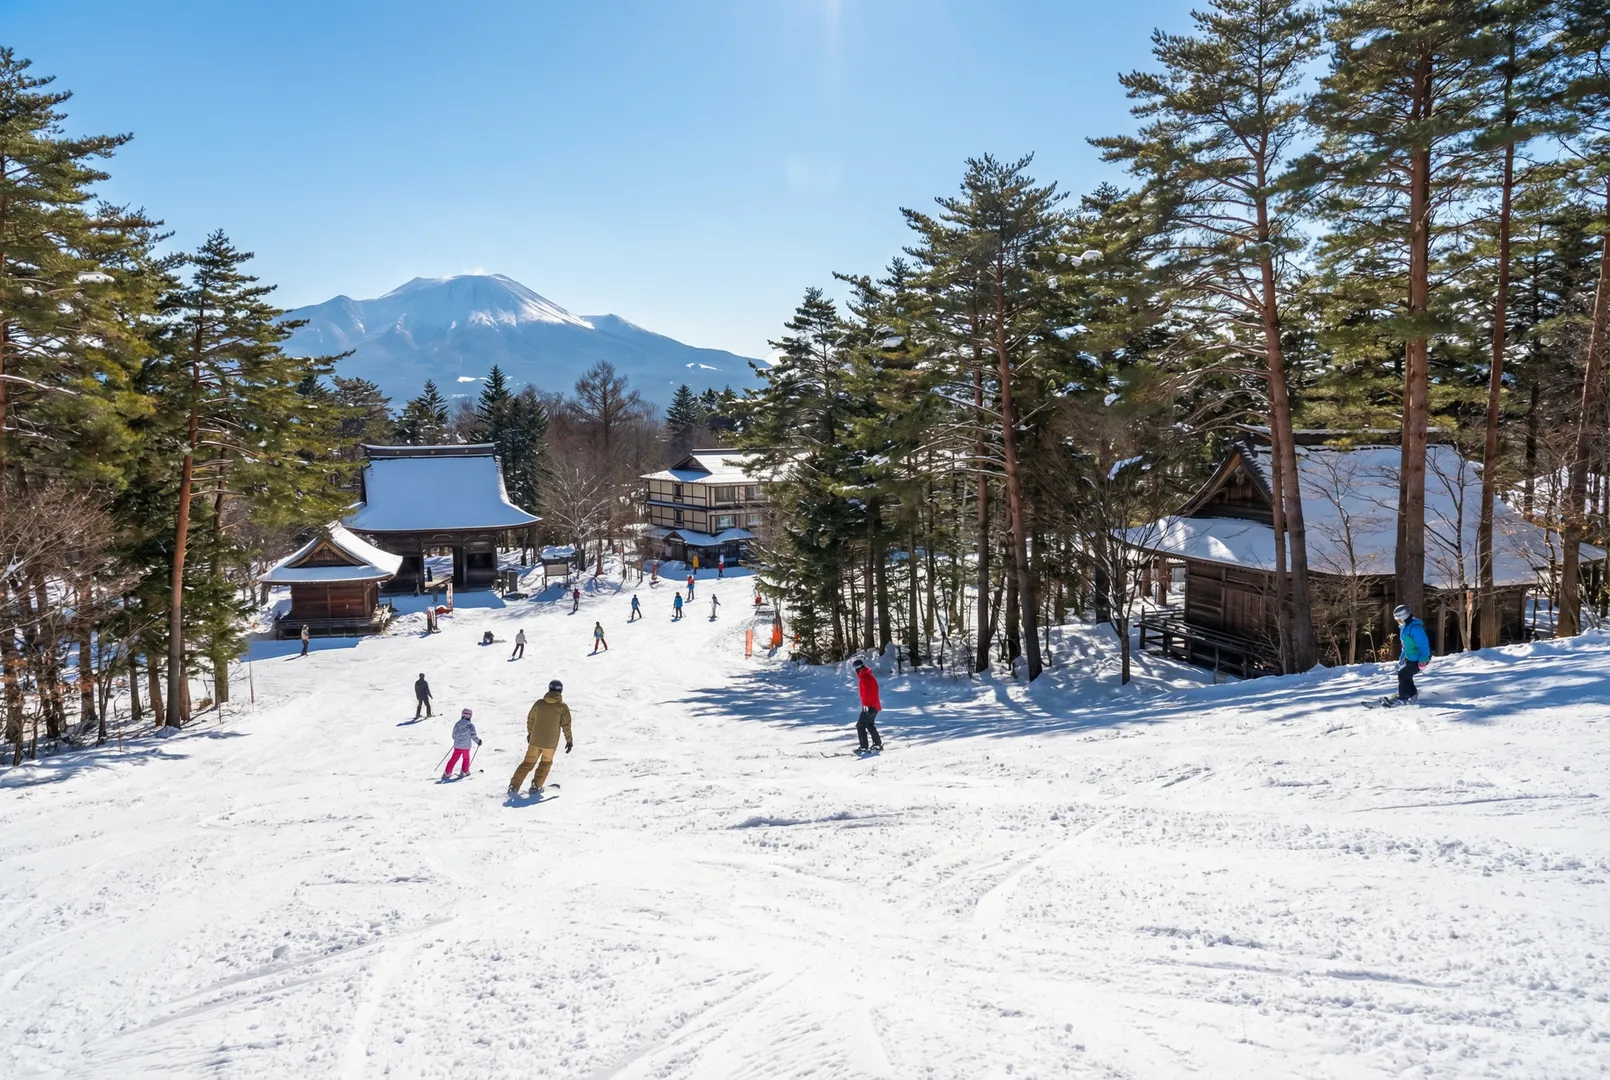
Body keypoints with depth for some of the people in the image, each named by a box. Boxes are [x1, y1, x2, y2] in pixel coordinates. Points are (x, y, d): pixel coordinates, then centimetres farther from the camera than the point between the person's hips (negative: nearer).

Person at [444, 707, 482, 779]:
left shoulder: (457, 723, 4)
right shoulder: (470, 725, -11)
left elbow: (454, 735, 12)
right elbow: (473, 735, -16)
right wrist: (478, 741, 0)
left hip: (457, 745, 4)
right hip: (466, 746, -3)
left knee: (454, 759, 9)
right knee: (466, 758, 18)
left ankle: (447, 773, 4)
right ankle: (464, 772, 22)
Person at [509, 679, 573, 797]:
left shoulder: (539, 703, 1)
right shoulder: (562, 707, -7)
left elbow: (530, 719, 10)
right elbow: (566, 725, -7)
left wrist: (530, 733, 26)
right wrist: (569, 740, 4)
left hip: (535, 740, 2)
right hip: (550, 743, -2)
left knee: (528, 763, 14)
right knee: (546, 763, 21)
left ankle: (513, 787, 5)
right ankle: (536, 786, 12)